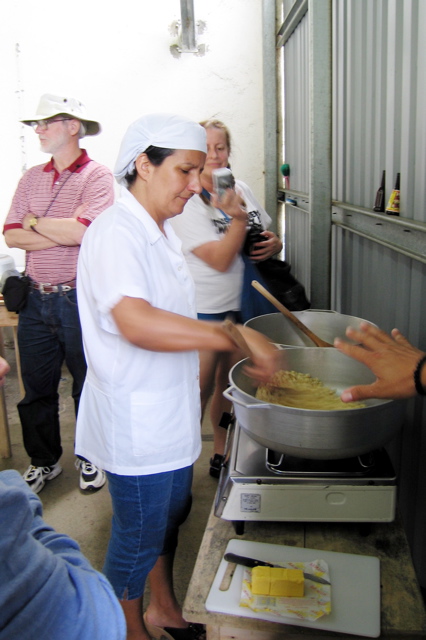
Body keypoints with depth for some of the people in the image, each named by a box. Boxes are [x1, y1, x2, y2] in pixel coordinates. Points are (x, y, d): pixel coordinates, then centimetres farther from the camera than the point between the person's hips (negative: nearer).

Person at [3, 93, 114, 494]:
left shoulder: (97, 176, -7)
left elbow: (83, 232, -21)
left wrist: (35, 222, -6)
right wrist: (63, 230, -12)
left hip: (78, 300, -5)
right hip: (36, 299, 5)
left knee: (88, 386, 10)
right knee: (37, 388, 14)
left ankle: (90, 458, 31)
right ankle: (44, 461, 34)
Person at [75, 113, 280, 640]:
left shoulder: (159, 231, 10)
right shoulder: (116, 233, -22)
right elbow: (136, 322, -39)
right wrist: (237, 335, -38)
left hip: (169, 413, 9)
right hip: (135, 424, -9)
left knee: (169, 517, 24)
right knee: (138, 536, 11)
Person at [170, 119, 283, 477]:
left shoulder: (241, 190, 7)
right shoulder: (187, 202, -14)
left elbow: (265, 235, 18)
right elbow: (220, 260, -22)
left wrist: (274, 244, -4)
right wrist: (238, 219, -34)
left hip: (242, 306, 7)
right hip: (204, 312, -7)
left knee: (230, 384, 18)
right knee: (199, 391, 1)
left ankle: (222, 454, 37)